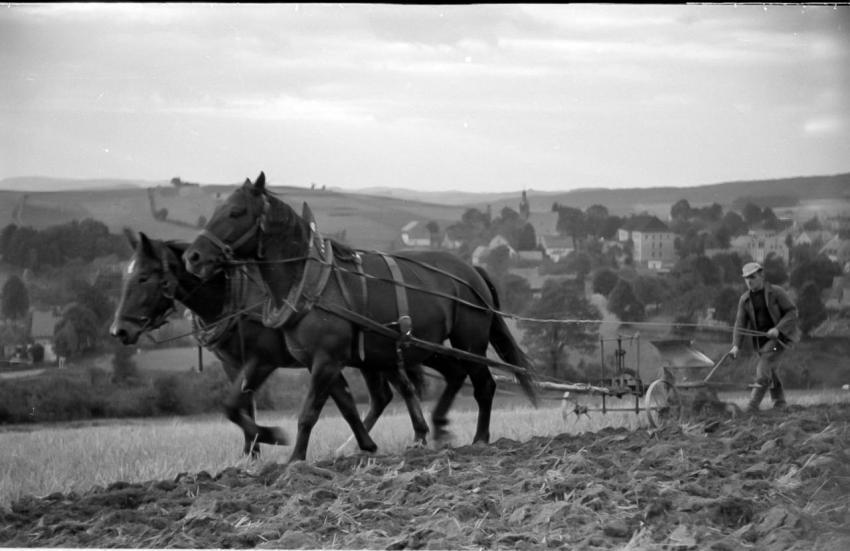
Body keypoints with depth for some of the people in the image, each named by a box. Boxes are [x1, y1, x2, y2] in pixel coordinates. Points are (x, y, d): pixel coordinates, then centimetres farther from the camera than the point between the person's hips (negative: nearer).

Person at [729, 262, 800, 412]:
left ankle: (752, 405, -25)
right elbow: (740, 323, -1)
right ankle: (780, 404, 28)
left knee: (763, 368, -21)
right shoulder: (745, 299, 3)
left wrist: (778, 329, -22)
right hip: (761, 340, 6)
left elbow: (792, 312, -10)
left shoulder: (776, 292, -9)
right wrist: (736, 345, -14)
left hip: (779, 336, -6)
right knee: (772, 374, 12)